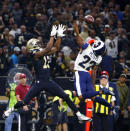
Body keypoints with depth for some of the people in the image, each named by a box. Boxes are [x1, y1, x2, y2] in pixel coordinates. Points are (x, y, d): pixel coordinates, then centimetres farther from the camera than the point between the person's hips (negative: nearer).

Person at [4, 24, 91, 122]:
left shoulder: (44, 53, 11)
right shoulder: (36, 54, -13)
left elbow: (56, 48, 17)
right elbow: (48, 49, -26)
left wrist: (59, 36, 7)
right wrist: (52, 35, -22)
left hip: (48, 82, 7)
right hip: (39, 83, -7)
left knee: (66, 97, 0)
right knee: (25, 102, -2)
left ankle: (79, 115, 5)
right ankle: (10, 110, 23)